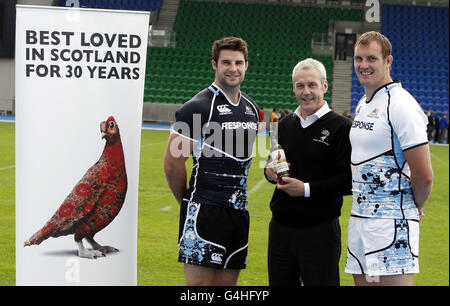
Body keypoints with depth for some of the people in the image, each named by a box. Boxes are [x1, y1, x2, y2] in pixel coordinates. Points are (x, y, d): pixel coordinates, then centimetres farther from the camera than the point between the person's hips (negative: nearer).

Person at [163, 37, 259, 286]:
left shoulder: (251, 108, 14)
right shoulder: (198, 107, -9)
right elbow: (172, 163, -9)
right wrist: (188, 203, 1)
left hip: (238, 211, 7)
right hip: (205, 210, -7)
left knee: (227, 284, 9)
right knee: (199, 283, -7)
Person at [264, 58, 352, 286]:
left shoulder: (341, 127, -8)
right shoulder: (285, 124, 11)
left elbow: (349, 180, -14)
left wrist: (307, 189, -17)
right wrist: (270, 171, -1)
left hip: (320, 230, -6)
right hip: (281, 225, 6)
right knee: (279, 283, 14)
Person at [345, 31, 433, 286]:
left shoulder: (401, 105, -14)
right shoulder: (362, 104, 15)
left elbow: (424, 176, -17)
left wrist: (416, 208, -1)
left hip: (391, 225, -9)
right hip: (359, 216, 9)